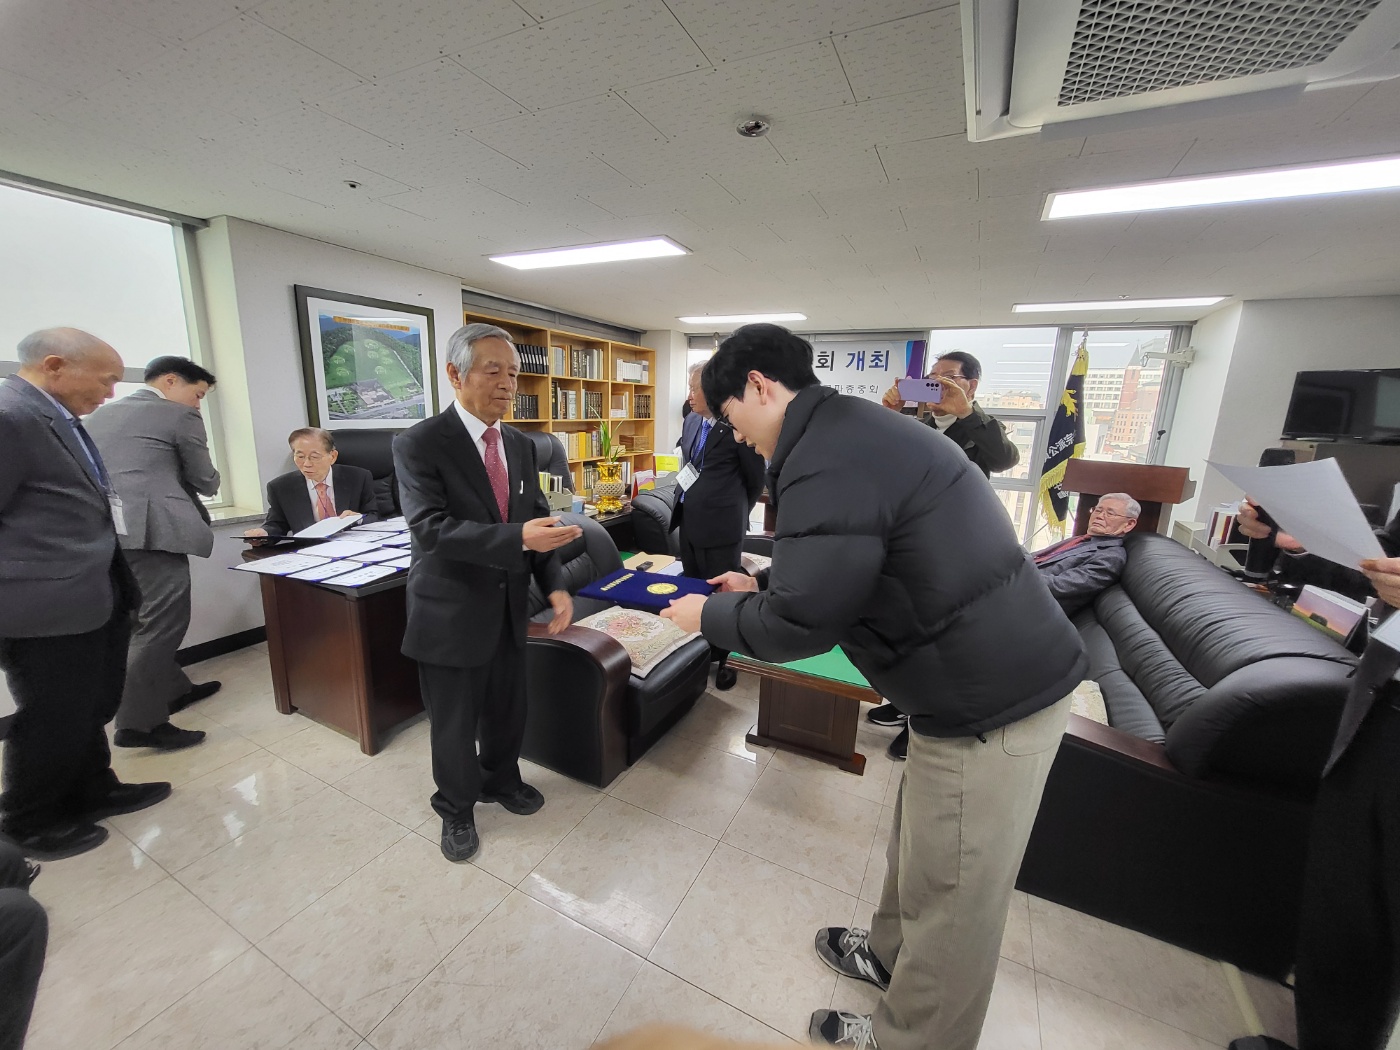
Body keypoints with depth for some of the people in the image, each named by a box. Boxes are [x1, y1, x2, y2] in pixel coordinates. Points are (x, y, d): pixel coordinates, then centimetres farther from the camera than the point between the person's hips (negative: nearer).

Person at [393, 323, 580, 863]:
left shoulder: (521, 445, 4)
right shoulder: (419, 444, -14)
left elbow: (538, 520, 4)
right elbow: (431, 527, -26)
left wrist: (555, 586, -9)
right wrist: (518, 536, -39)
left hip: (509, 608, 5)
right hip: (450, 613, -5)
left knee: (508, 710, 21)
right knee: (454, 724, 15)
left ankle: (501, 780, 50)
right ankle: (456, 809, 42)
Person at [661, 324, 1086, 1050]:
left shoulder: (827, 458, -24)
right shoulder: (855, 429, 10)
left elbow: (798, 627, -24)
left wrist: (711, 616, -6)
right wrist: (761, 584, 16)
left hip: (991, 702, -10)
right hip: (1000, 674, 10)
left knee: (953, 896, 12)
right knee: (921, 847, 27)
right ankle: (892, 954, 51)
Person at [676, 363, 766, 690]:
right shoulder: (691, 420, 8)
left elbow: (756, 478, -5)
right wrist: (689, 501, 17)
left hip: (721, 526, -8)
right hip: (689, 522, 8)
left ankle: (724, 660, 26)